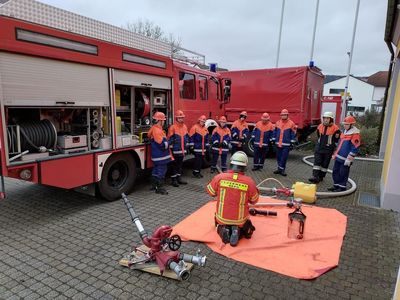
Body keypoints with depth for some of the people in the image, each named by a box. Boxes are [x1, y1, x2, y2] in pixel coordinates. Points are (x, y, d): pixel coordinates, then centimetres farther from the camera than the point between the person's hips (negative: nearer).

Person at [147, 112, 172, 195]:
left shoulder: (154, 129, 11)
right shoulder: (157, 131, -22)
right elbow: (162, 144, -26)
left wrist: (166, 142, 13)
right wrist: (168, 143, -7)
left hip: (156, 155, 11)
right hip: (161, 156, -10)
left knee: (156, 170, 18)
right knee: (161, 171, -3)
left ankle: (154, 185, 29)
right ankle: (160, 188, 5)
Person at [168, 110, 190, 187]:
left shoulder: (185, 127, 11)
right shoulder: (172, 127, -11)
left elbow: (187, 137, 20)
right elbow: (170, 139, -12)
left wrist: (186, 145, 17)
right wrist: (171, 148, -12)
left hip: (182, 150, 7)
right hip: (175, 150, -7)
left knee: (180, 164, 15)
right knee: (175, 165, 0)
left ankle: (179, 178, 25)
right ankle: (173, 180, 9)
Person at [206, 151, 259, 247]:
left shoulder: (219, 177, -18)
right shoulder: (249, 182, -19)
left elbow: (210, 192, 1)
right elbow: (254, 200, -3)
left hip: (222, 218, 1)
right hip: (240, 220, -1)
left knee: (220, 224, 36)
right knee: (246, 226, 33)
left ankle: (223, 229, 2)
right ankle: (238, 232, 1)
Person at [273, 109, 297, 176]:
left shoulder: (291, 123, -2)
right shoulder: (278, 123, 9)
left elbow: (293, 134, -1)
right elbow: (275, 132, 16)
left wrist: (292, 143, -4)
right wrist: (273, 140, 12)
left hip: (286, 144, -4)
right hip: (278, 144, 4)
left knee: (284, 157, -6)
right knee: (278, 157, 10)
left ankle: (282, 169, 3)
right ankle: (279, 169, 22)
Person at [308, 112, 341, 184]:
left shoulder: (335, 128, -9)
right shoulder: (320, 126, 4)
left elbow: (336, 140, -2)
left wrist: (332, 146, 0)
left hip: (328, 149, -3)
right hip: (319, 147, 4)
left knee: (325, 164, 6)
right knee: (317, 162, -5)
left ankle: (321, 177, 17)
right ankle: (315, 176, -9)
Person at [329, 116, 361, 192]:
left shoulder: (355, 134, -15)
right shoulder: (344, 131, 12)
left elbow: (354, 148, -18)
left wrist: (349, 159, -19)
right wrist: (335, 154, 21)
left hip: (345, 159, -8)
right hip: (339, 157, 9)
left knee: (343, 173, 1)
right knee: (335, 171, 14)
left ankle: (342, 187, 15)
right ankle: (336, 185, 26)